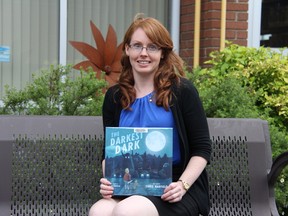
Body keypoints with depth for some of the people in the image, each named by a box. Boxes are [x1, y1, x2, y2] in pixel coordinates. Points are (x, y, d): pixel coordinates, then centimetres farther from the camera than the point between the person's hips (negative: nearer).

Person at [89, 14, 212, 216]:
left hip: (173, 190, -3)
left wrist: (182, 184, -15)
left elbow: (202, 148, 0)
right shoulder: (114, 96, 10)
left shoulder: (182, 91, -1)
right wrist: (108, 179, -6)